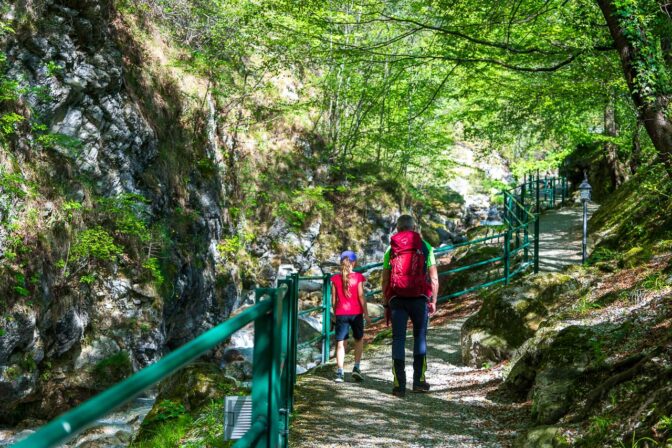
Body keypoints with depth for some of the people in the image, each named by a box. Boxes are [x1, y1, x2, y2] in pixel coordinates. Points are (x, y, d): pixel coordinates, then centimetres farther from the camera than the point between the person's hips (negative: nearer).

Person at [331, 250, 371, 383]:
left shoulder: (335, 278, 1)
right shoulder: (358, 277, -5)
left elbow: (334, 299, 4)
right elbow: (361, 296, -7)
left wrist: (335, 314, 15)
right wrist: (366, 314, -1)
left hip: (341, 313, 1)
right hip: (356, 313, -1)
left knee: (340, 342, 3)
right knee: (359, 339, 17)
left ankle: (339, 372, -4)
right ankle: (356, 368, 5)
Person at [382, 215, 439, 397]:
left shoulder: (391, 249, 9)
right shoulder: (425, 247, 6)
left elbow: (385, 280, 7)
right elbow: (434, 278, 2)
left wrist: (385, 304, 12)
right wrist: (433, 301, 9)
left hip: (396, 299, 1)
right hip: (419, 298, -1)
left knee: (398, 339, 3)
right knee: (420, 336, 11)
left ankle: (399, 384, 0)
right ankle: (419, 380, 7)